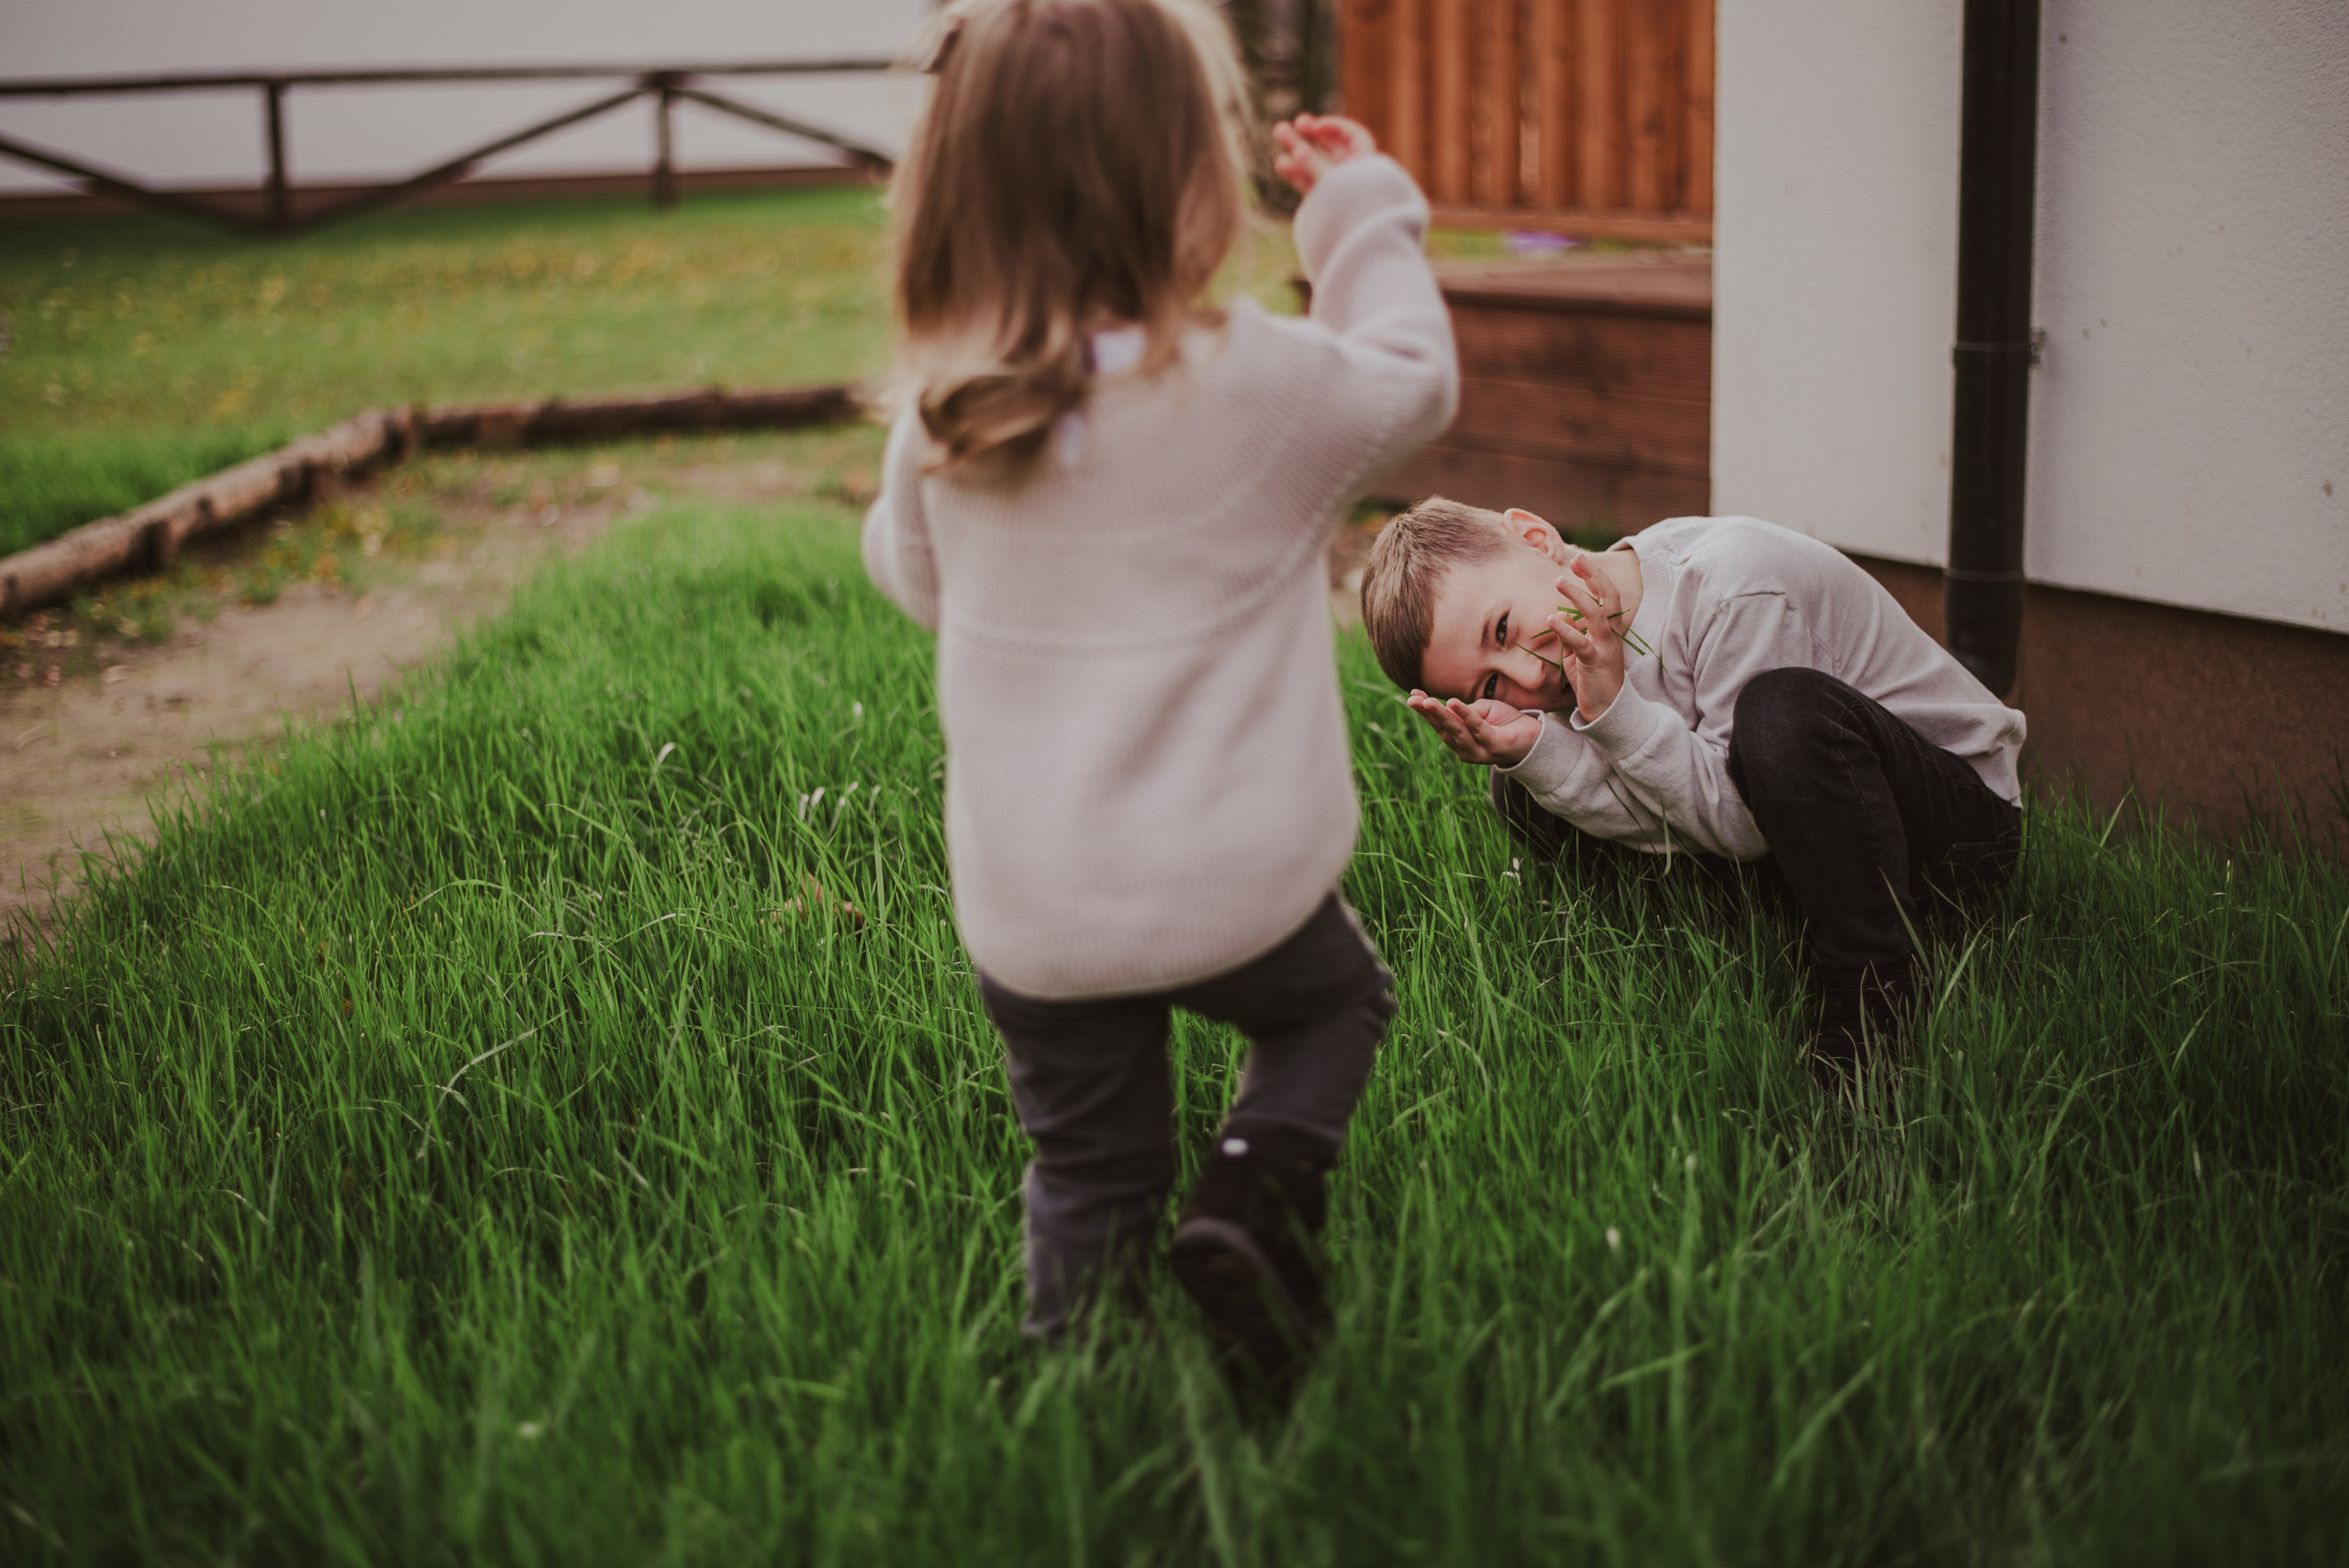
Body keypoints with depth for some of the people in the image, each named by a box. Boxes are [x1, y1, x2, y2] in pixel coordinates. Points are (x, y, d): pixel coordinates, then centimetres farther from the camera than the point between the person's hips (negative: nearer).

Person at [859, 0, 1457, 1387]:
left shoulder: (943, 410, -5)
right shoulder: (1257, 383, -17)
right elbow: (1412, 381, 2)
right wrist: (1367, 212, 11)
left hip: (1027, 914, 3)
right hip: (1233, 884, -3)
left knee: (1090, 1168, 20)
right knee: (1339, 1002, 27)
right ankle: (1257, 1191, 5)